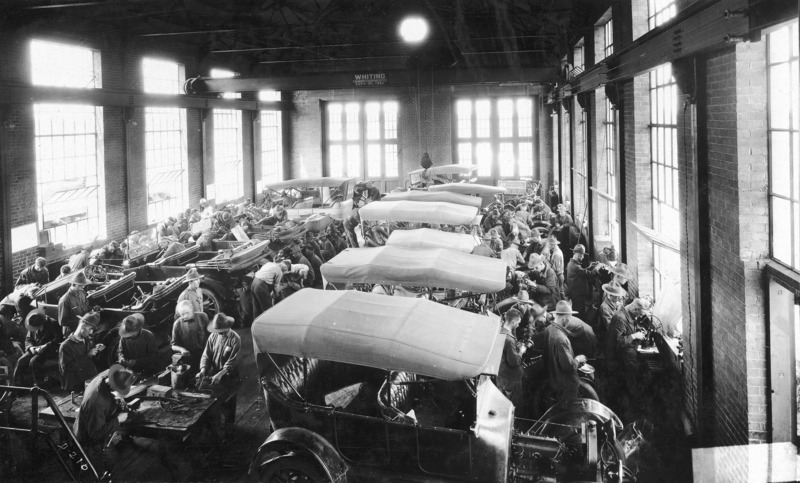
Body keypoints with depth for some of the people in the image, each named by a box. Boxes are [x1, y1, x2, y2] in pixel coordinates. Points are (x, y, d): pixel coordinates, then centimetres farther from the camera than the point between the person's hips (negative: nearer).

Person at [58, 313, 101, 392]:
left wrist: (96, 349, 4)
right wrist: (88, 355, -16)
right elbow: (67, 368, -17)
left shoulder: (87, 340, 14)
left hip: (93, 378, 7)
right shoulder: (66, 346, -7)